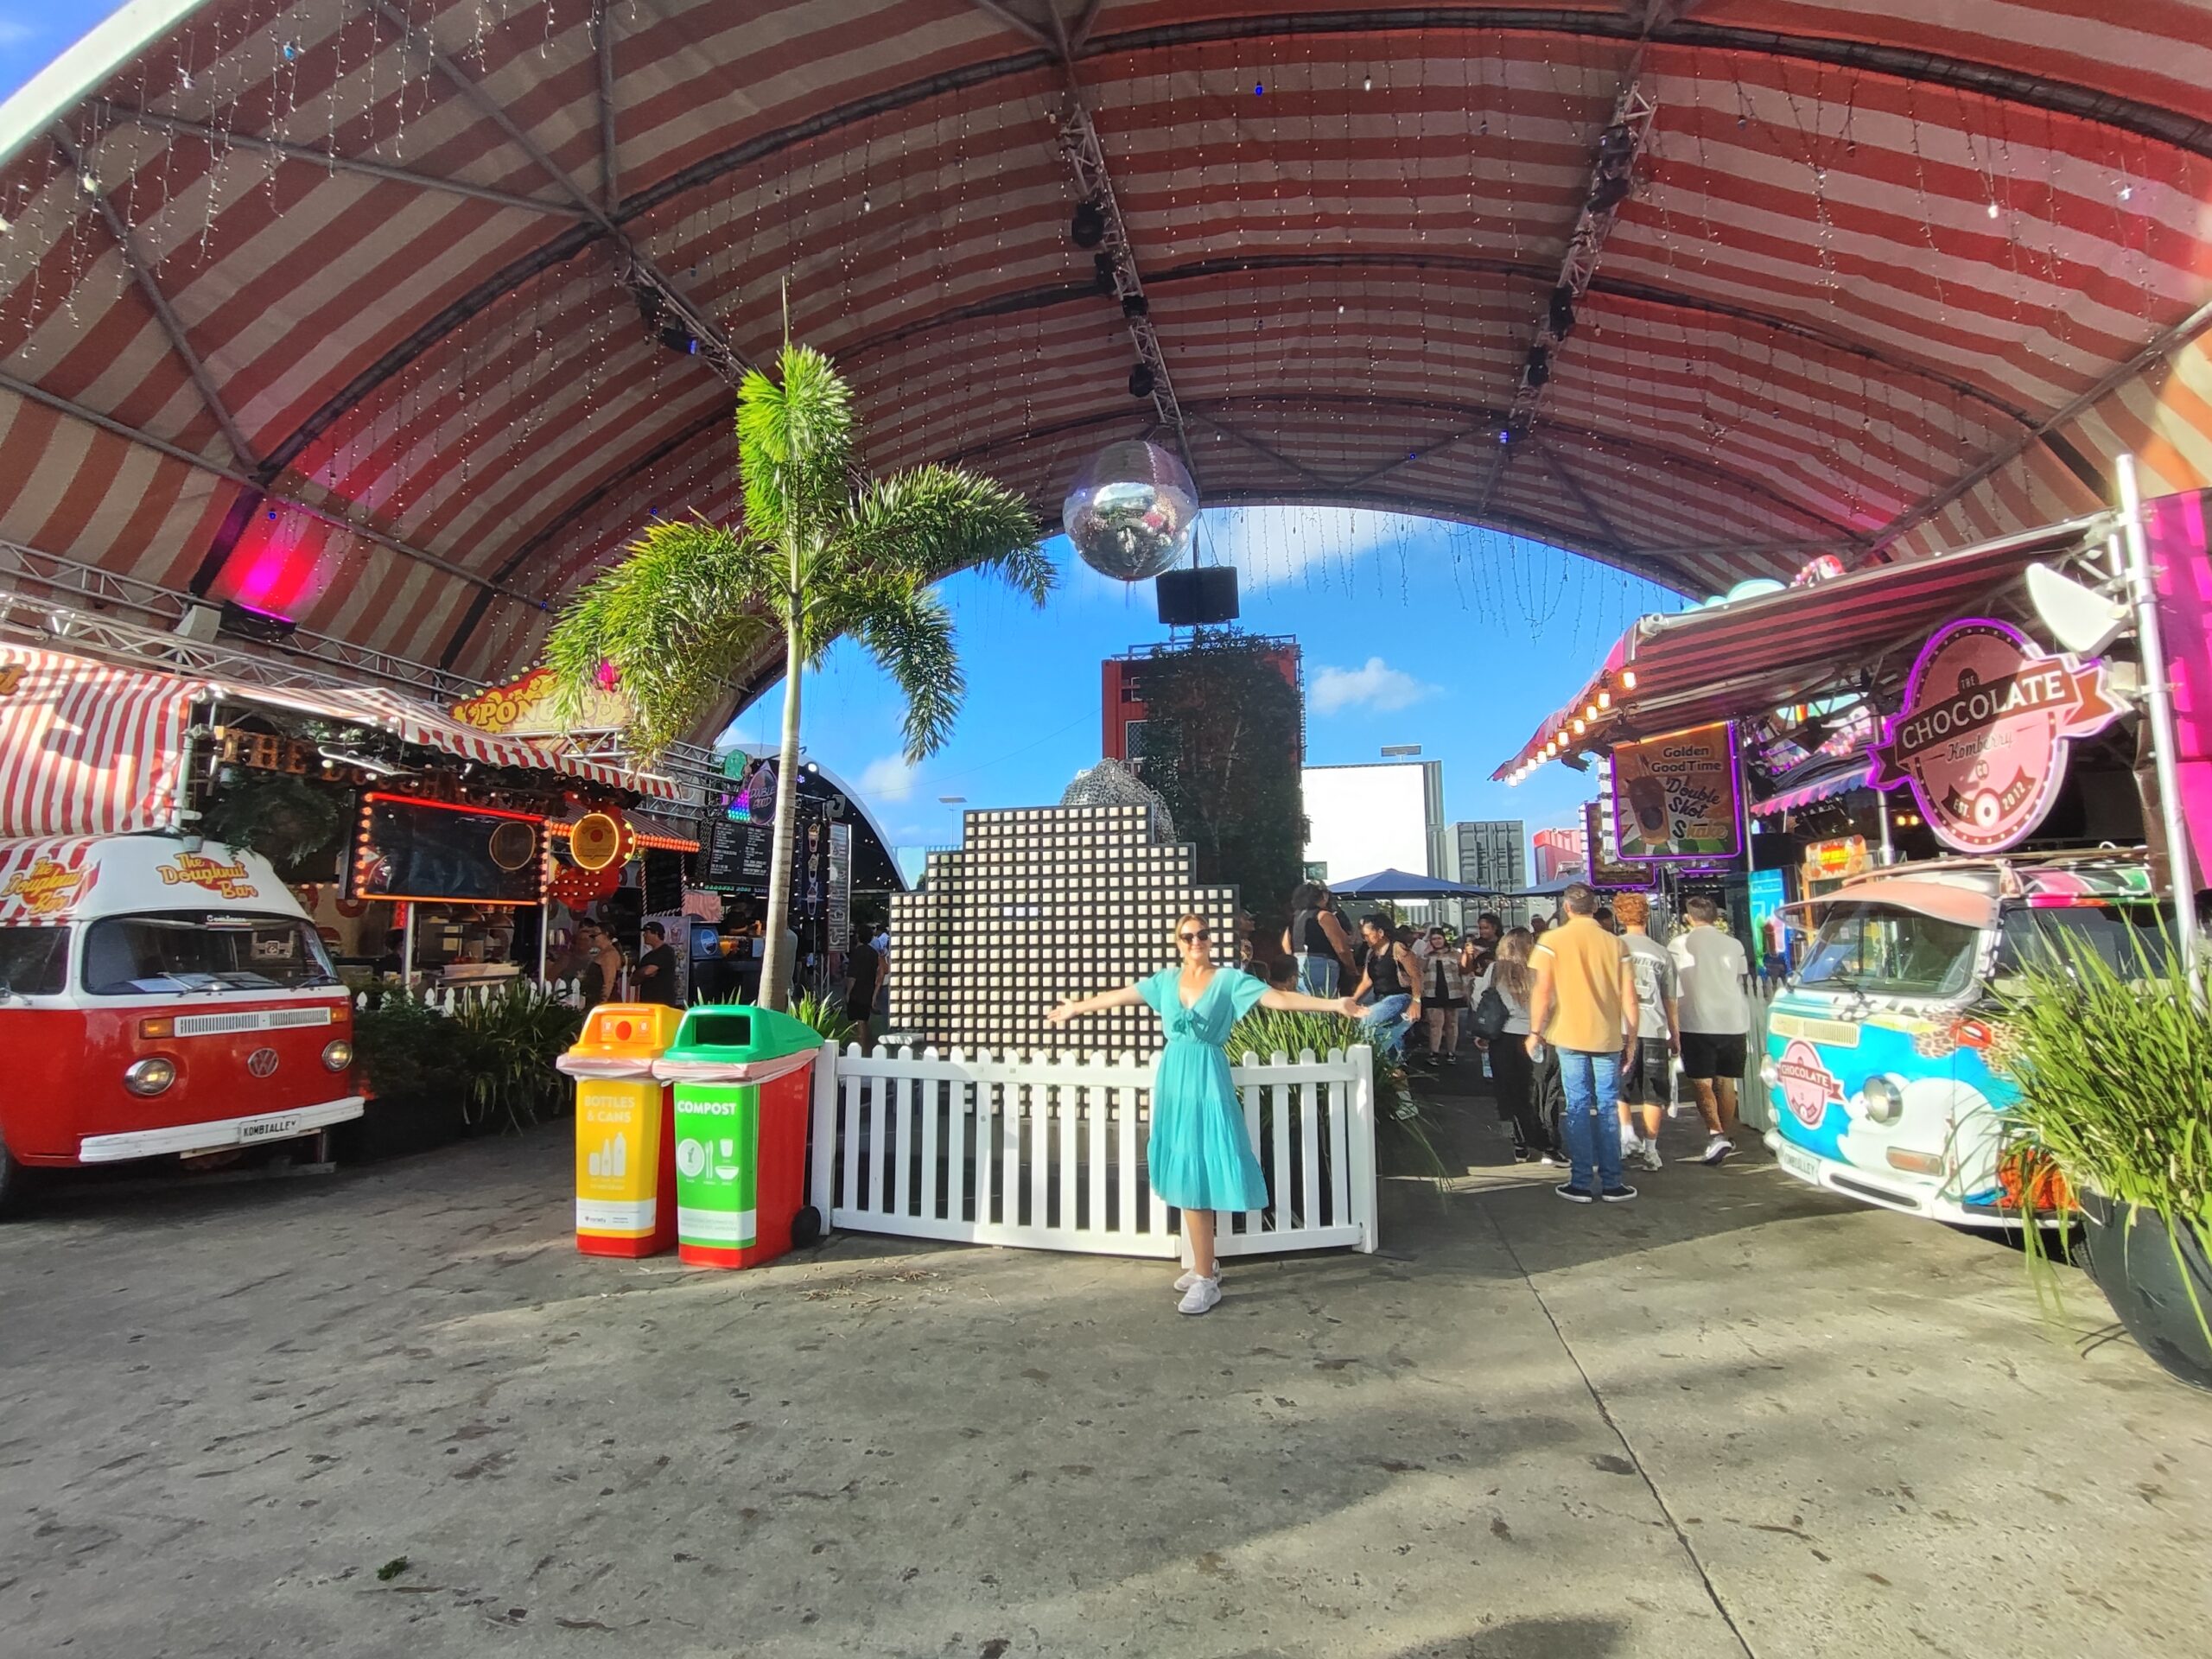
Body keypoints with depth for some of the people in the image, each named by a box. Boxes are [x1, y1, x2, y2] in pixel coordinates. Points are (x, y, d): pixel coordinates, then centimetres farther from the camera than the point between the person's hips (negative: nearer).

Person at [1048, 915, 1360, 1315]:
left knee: (1198, 1172, -8)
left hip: (1206, 1081, -5)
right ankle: (1206, 1263, 25)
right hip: (1174, 1079, 5)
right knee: (1184, 1175, 9)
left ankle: (1206, 1280, 1)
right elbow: (1119, 996, 17)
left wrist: (1333, 1004, -25)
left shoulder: (1229, 980, -5)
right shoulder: (1166, 980, 8)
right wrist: (1076, 1007, 24)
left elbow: (1278, 998, -14)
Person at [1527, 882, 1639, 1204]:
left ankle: (1581, 1184, 7)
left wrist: (1535, 1032, -1)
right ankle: (1611, 1183, 13)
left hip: (1570, 1034, -2)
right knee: (1607, 1107, 9)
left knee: (1578, 1106, 4)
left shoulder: (1551, 941, -5)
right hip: (1607, 1036, 2)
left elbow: (1543, 992, -9)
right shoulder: (1615, 943, 3)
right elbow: (1629, 997, 3)